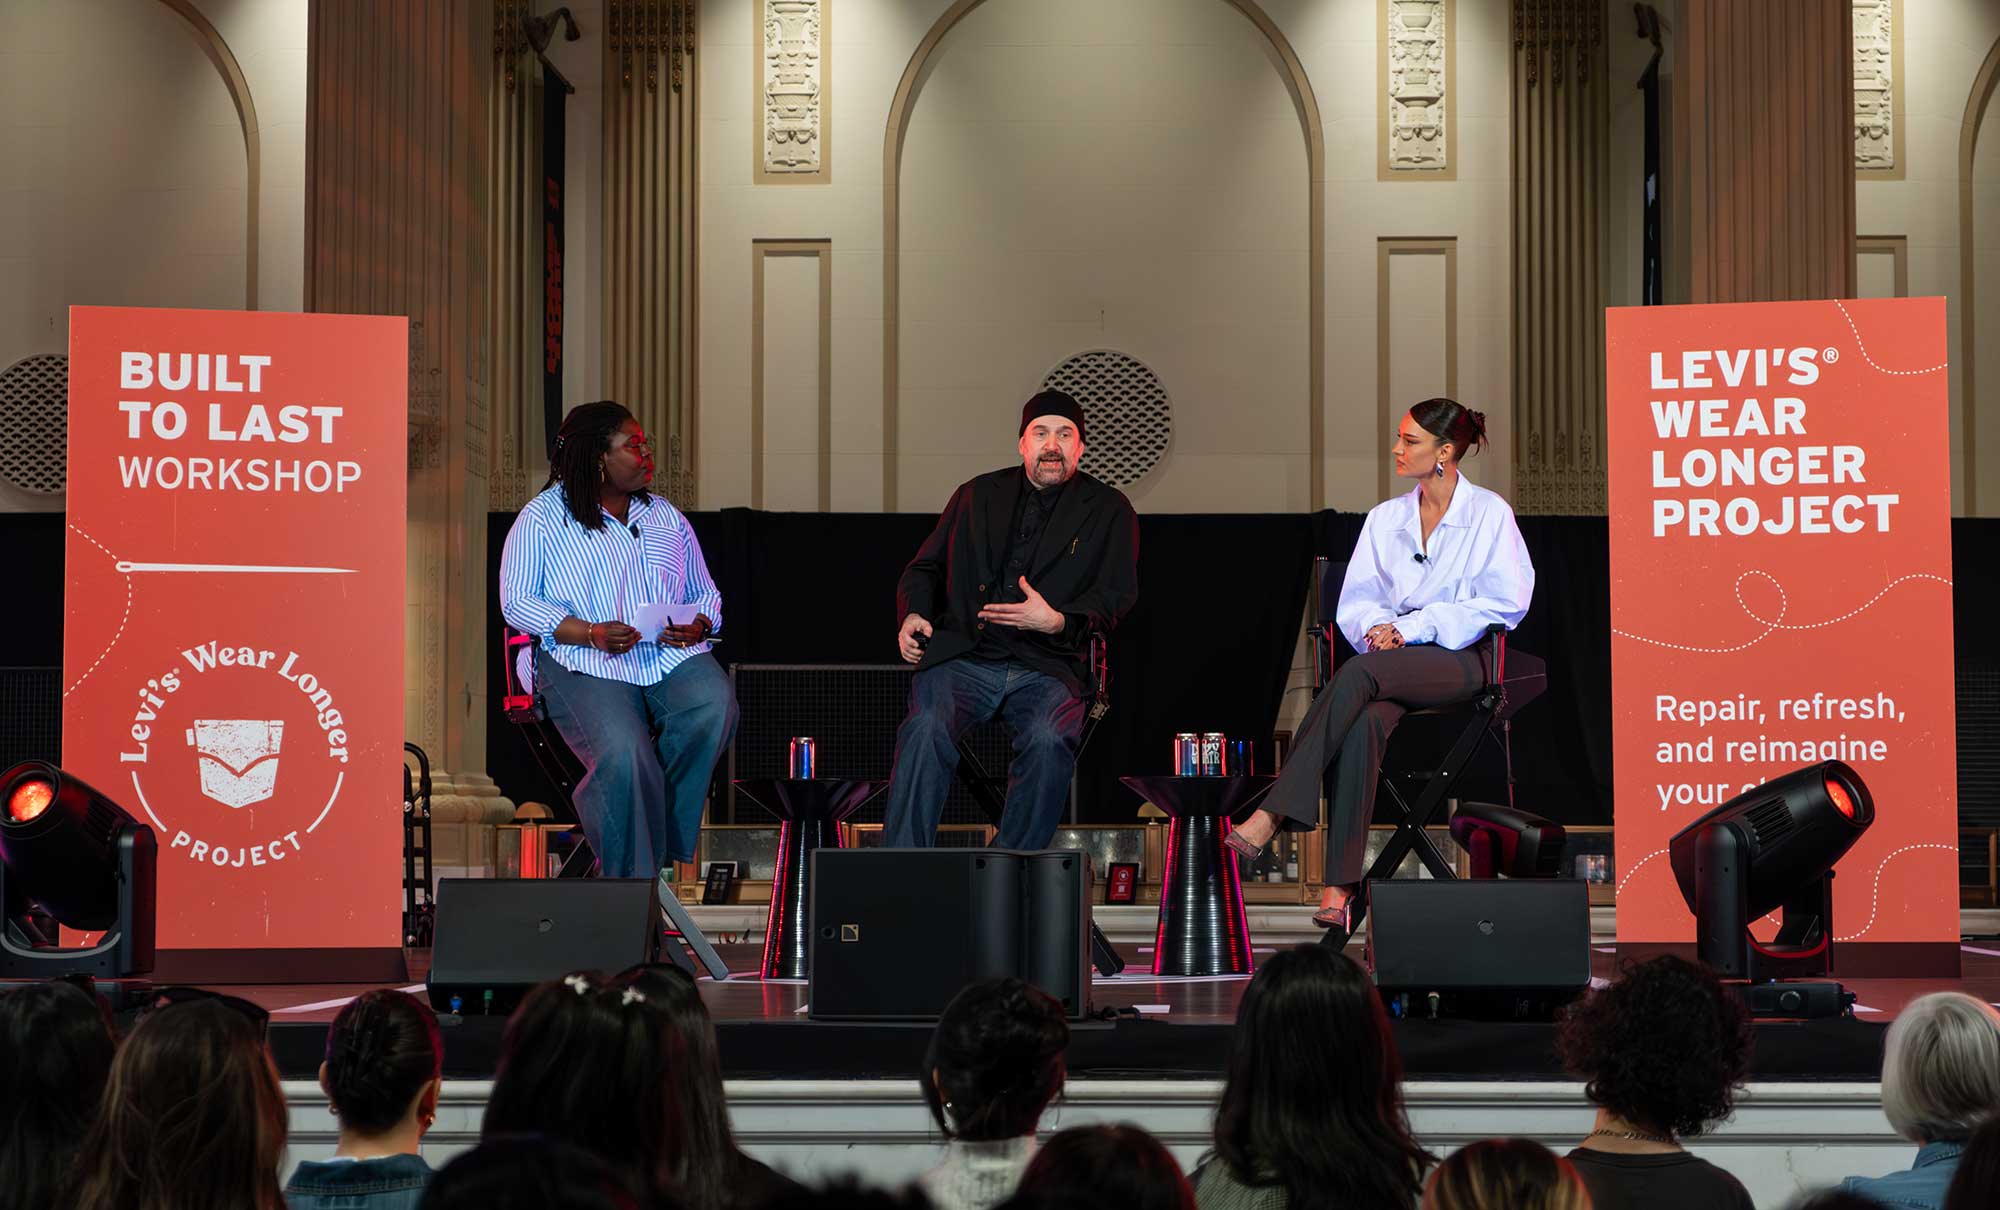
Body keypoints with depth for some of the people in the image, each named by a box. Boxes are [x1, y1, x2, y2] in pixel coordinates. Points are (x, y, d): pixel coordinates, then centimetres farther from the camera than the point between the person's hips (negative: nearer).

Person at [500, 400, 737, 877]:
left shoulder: (666, 517, 22)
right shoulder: (542, 518, 6)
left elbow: (706, 594, 23)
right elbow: (517, 601, -1)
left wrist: (699, 625, -3)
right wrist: (591, 634, -16)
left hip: (673, 656, 4)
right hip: (584, 665, -4)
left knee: (714, 708, -30)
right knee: (624, 755, -33)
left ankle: (661, 842, -14)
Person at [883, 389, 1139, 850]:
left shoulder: (1108, 510, 13)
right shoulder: (978, 495, 20)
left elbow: (1116, 594, 4)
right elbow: (926, 567, 24)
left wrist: (1057, 622, -15)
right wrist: (913, 613, 1)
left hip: (1046, 667, -1)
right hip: (965, 656, 1)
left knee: (1048, 739, -34)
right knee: (926, 726, -30)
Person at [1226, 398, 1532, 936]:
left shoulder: (1488, 513, 4)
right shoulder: (1385, 518, 18)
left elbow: (1504, 603, -6)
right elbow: (1354, 603, 14)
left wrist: (1414, 626, -12)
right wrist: (1378, 626, -11)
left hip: (1458, 658, -4)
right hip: (1393, 660, 4)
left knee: (1359, 672, -35)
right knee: (1365, 722, -34)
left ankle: (1272, 814, -41)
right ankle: (1339, 887, -41)